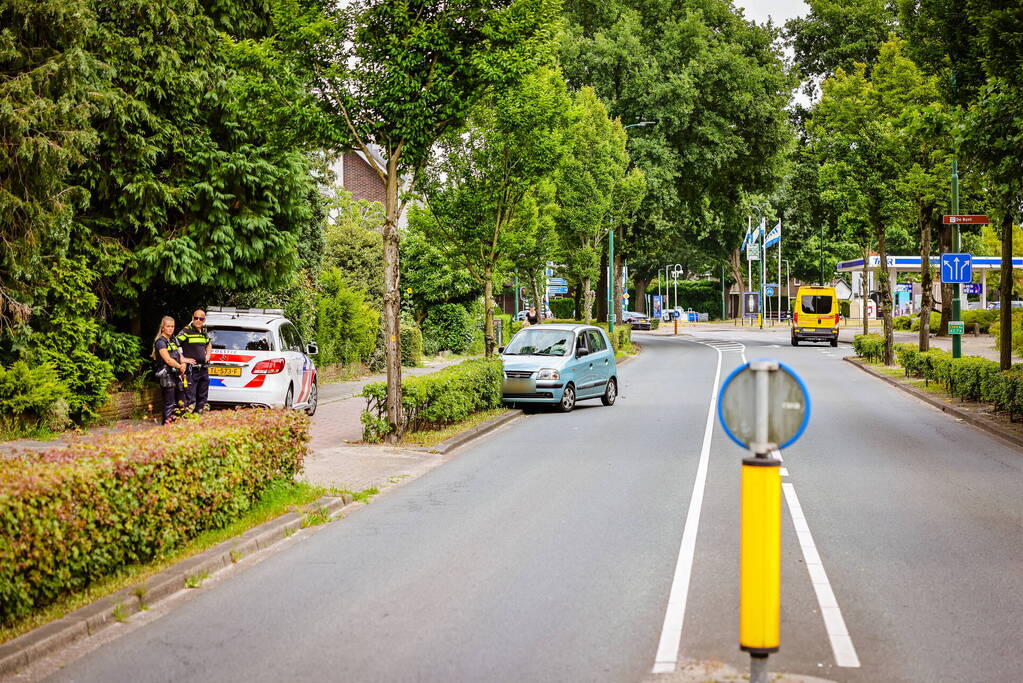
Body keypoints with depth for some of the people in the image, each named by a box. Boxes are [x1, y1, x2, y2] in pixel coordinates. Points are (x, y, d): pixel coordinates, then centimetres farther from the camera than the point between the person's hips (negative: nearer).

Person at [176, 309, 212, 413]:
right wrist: (183, 359, -18)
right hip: (191, 370, -8)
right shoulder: (186, 331, -8)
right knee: (190, 399, -10)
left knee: (203, 397, 14)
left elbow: (209, 344, 35)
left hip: (204, 369, 8)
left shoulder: (204, 332, 14)